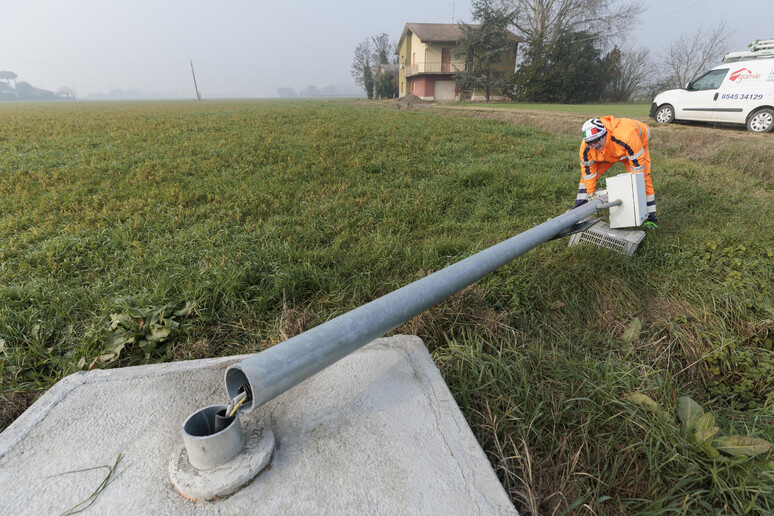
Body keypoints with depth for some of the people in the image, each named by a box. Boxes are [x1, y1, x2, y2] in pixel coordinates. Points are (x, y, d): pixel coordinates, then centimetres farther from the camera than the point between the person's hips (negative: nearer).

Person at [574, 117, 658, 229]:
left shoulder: (626, 137, -47)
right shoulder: (586, 148, -33)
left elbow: (638, 166, -37)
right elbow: (588, 174, -21)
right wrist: (590, 196, -18)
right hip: (607, 153, 3)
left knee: (643, 177, -17)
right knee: (586, 175, -12)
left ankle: (650, 218, -7)